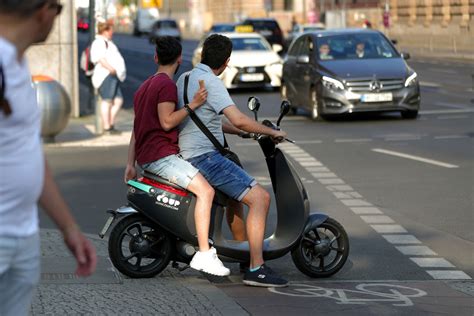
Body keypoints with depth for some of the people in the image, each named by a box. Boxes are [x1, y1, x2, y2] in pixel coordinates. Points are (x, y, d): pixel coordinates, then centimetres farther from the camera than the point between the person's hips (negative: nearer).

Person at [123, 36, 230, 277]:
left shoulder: (145, 86, 21)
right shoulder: (167, 85, -10)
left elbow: (136, 129, 21)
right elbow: (167, 121, -20)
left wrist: (130, 164, 20)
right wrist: (193, 104, -22)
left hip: (145, 157, 11)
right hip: (161, 155, -11)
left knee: (201, 184, 29)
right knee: (205, 191, -21)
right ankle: (203, 254, -28)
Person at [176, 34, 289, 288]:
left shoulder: (185, 78, 15)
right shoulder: (211, 82, -14)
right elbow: (238, 120, -23)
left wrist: (243, 132, 26)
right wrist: (272, 132, -9)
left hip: (188, 156, 10)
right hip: (204, 156, -10)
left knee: (237, 192, 31)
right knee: (260, 197, -14)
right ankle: (256, 269, -20)